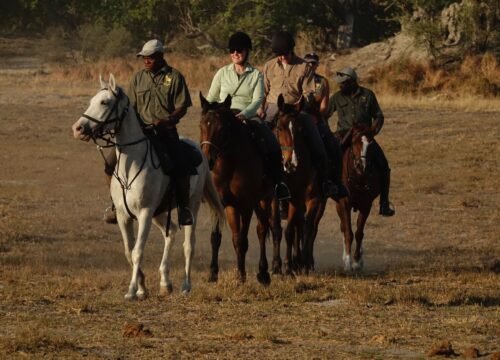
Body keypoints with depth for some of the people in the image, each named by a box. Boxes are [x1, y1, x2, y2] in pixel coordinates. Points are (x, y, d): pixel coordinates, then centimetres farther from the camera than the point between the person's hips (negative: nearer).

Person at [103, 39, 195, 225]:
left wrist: (168, 121, -21)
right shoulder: (139, 77, 11)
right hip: (141, 130, 4)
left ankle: (184, 207, -8)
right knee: (111, 164, -6)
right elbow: (130, 106, 13)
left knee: (180, 166, -24)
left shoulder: (174, 77, 0)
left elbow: (182, 107, -4)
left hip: (165, 131, -4)